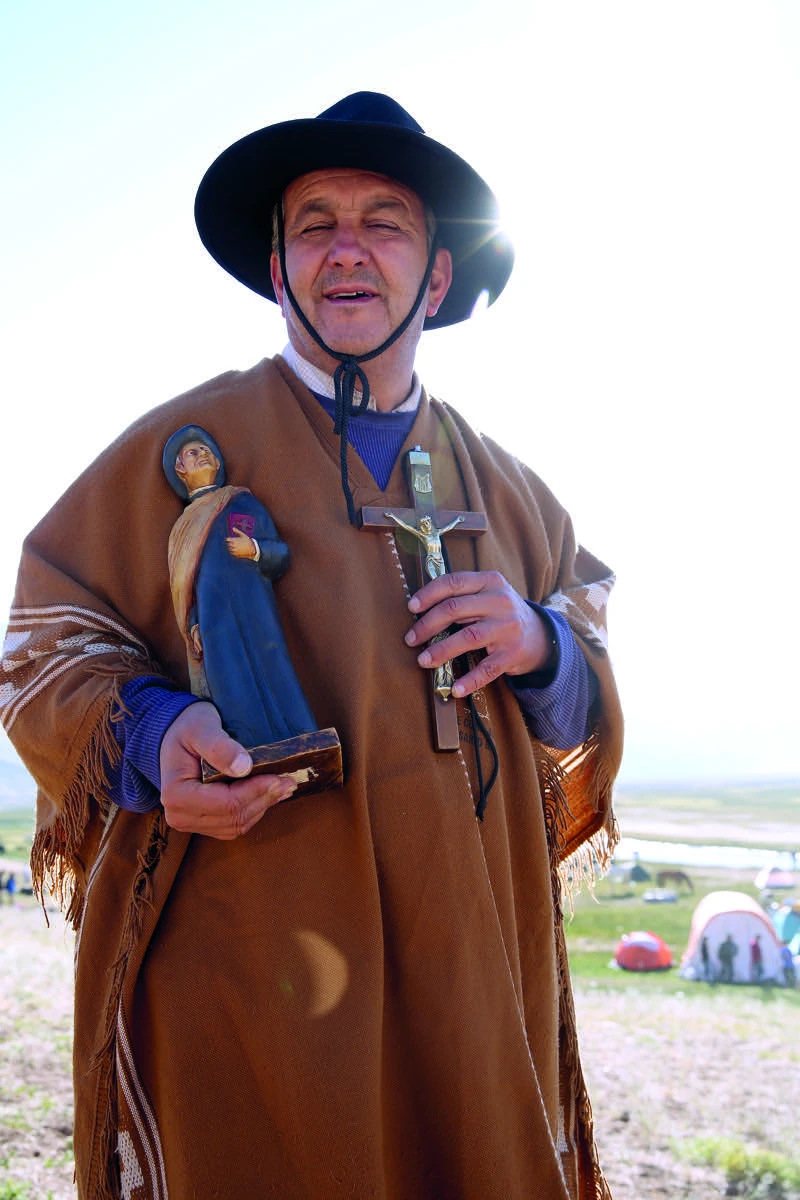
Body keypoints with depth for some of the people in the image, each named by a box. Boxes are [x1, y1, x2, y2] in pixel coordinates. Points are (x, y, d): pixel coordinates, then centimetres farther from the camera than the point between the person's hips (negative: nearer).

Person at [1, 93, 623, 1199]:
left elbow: (595, 715, 18)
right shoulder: (190, 442, 1)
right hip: (241, 977, -3)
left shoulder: (503, 489, 14)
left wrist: (540, 649, -5)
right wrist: (149, 739, -19)